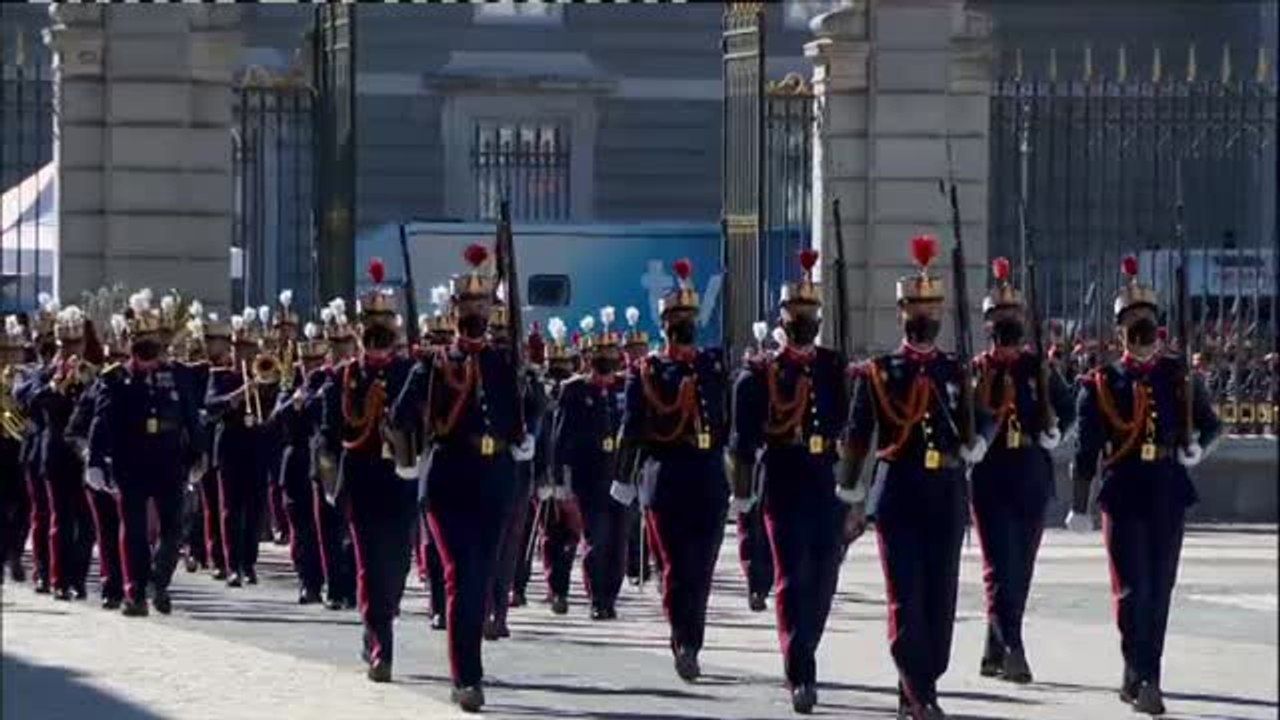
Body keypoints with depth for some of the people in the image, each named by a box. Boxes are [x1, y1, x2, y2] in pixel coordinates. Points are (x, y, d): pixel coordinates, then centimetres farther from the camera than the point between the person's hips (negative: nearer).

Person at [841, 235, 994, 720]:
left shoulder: (957, 372, 10)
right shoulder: (878, 373, 2)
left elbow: (980, 425, 21)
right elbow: (856, 438, 4)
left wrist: (971, 449, 0)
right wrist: (852, 501, 3)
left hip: (947, 499, 3)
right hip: (898, 498, -3)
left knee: (940, 599, 4)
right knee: (906, 597, -10)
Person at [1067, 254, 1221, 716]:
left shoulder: (1180, 377, 6)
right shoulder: (1101, 384, 0)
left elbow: (1211, 425, 18)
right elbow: (1086, 452, 2)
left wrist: (1197, 449, -4)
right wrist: (1080, 507, 2)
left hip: (1169, 496, 3)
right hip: (1123, 496, -3)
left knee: (1160, 591, 7)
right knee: (1133, 590, -10)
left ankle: (1141, 678, 17)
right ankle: (1142, 676, -5)